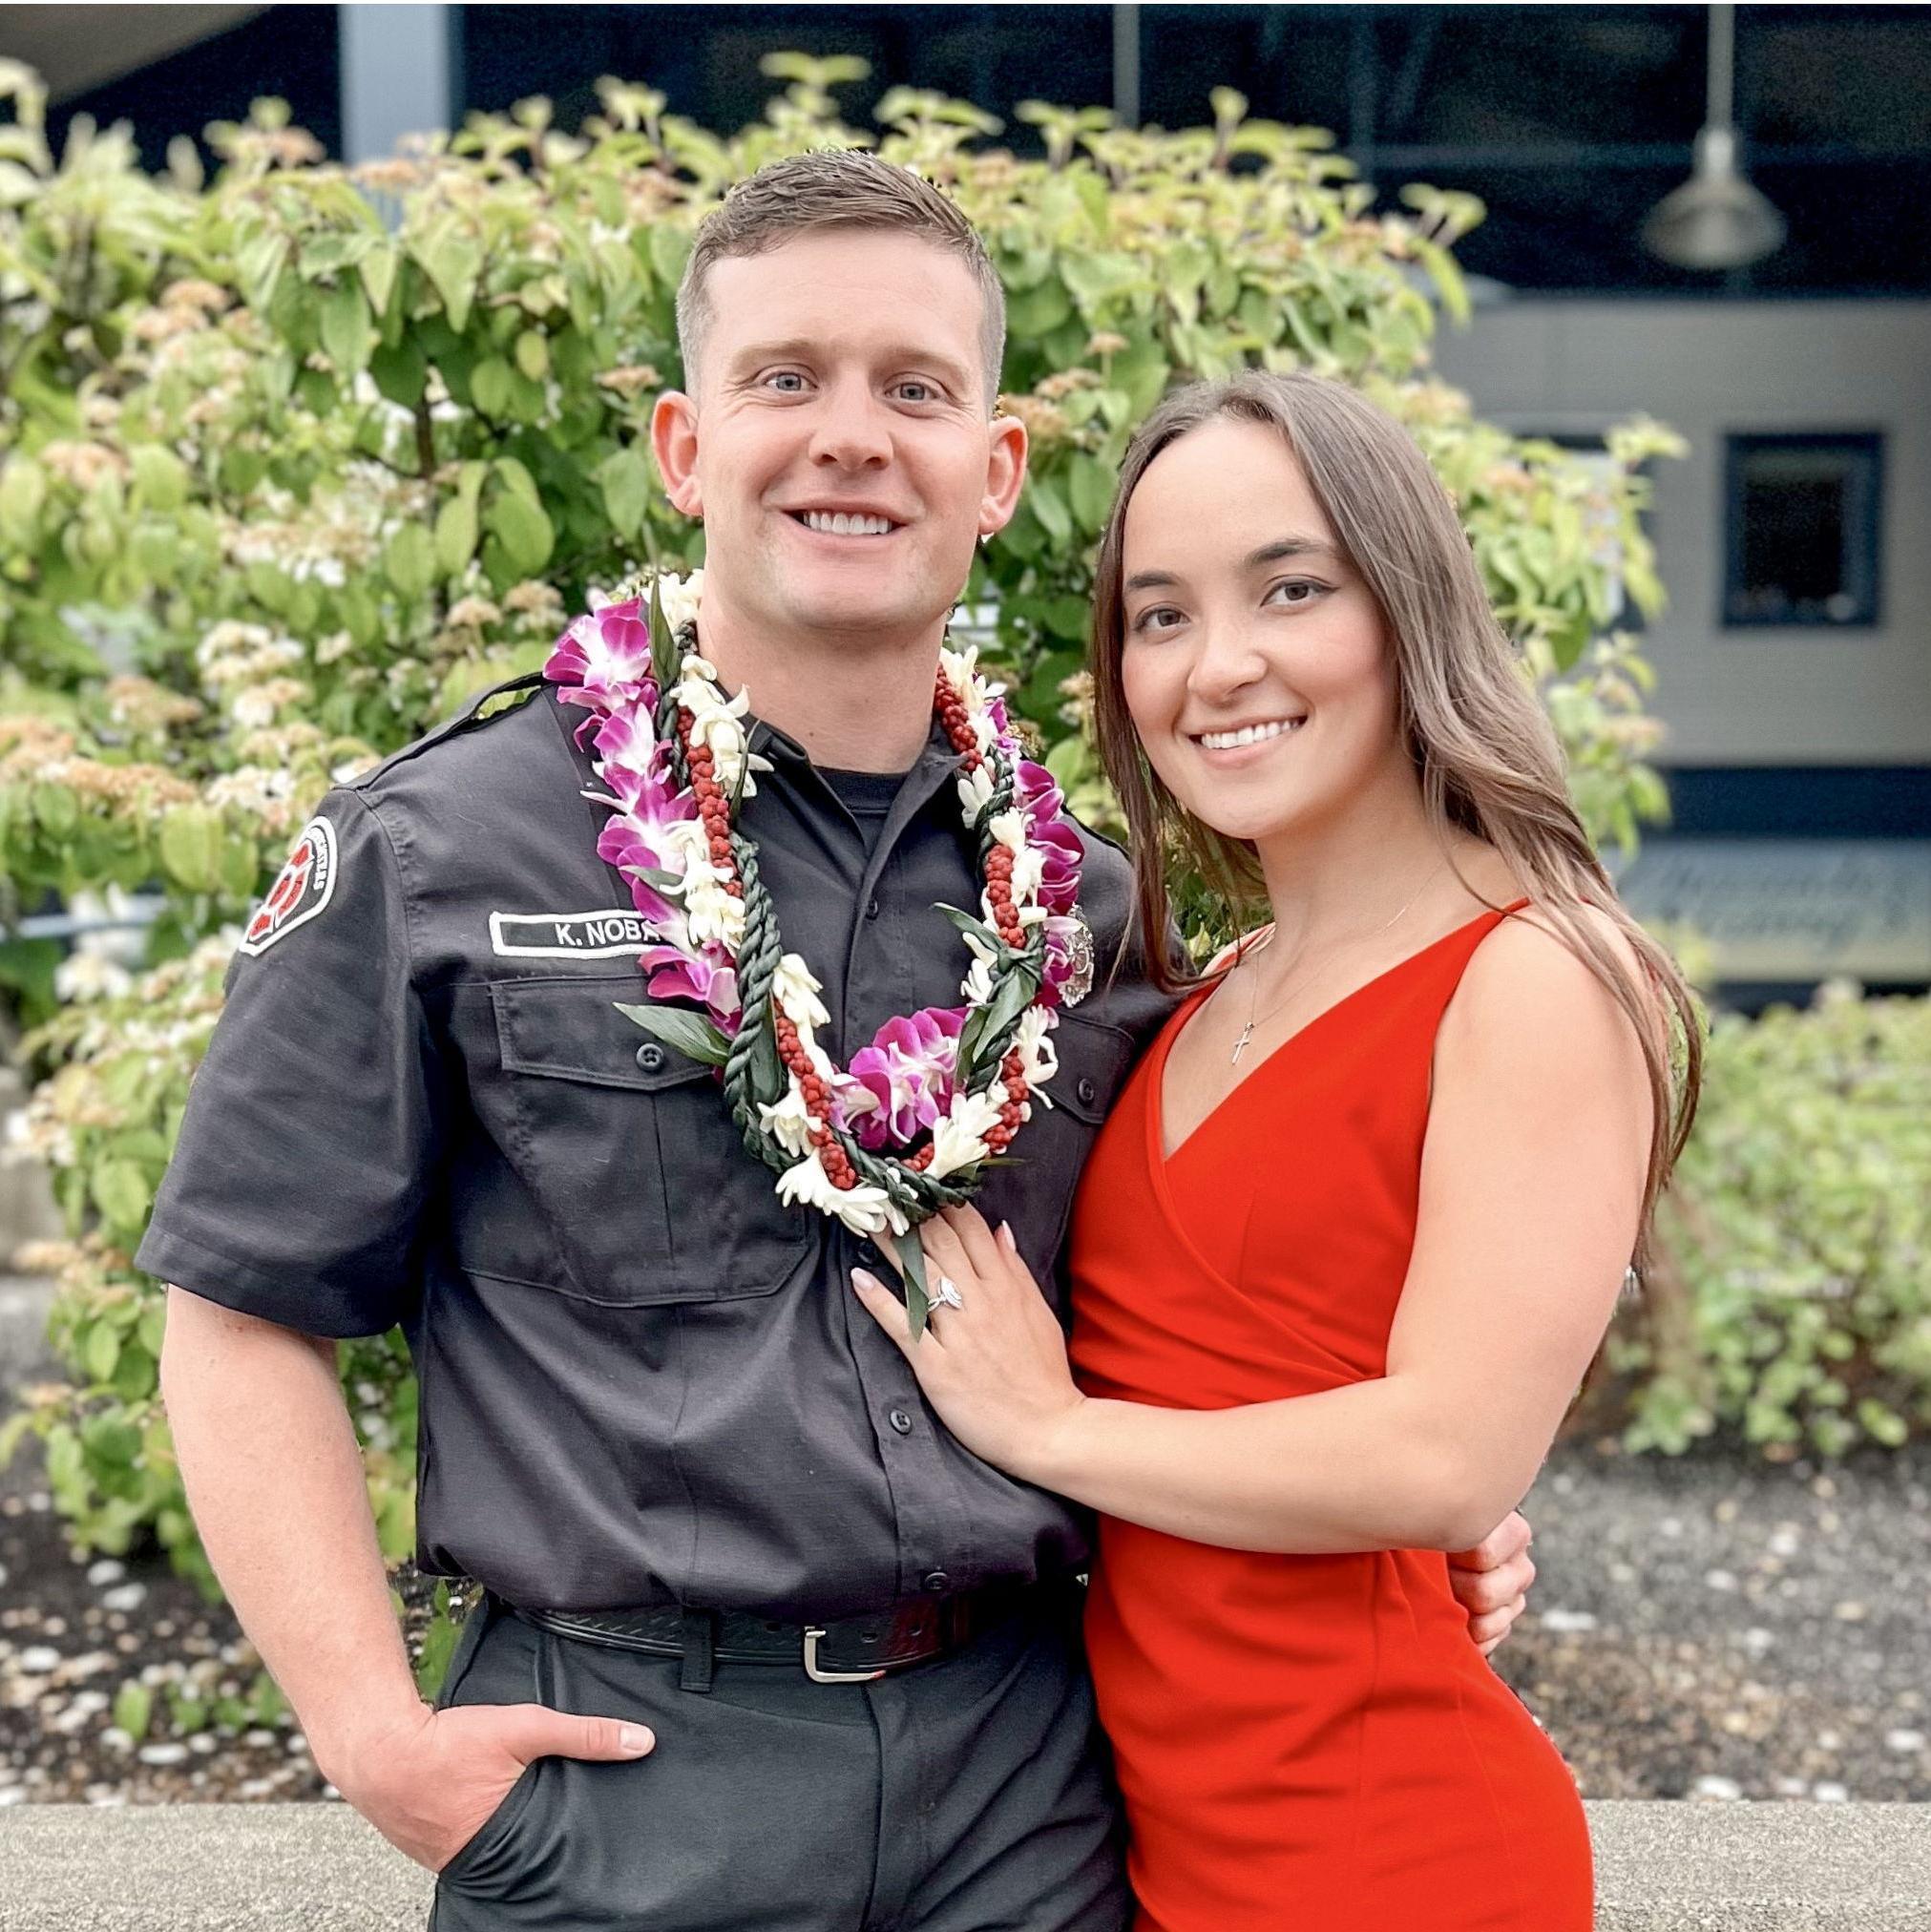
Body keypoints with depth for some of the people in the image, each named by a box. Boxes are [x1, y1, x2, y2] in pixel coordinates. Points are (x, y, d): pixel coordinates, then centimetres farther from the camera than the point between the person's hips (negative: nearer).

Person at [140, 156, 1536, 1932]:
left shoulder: (1087, 898, 5)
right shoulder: (435, 852, -6)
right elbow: (247, 1311, -4)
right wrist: (374, 1733, -10)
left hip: (1028, 1779, 4)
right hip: (626, 1784, -3)